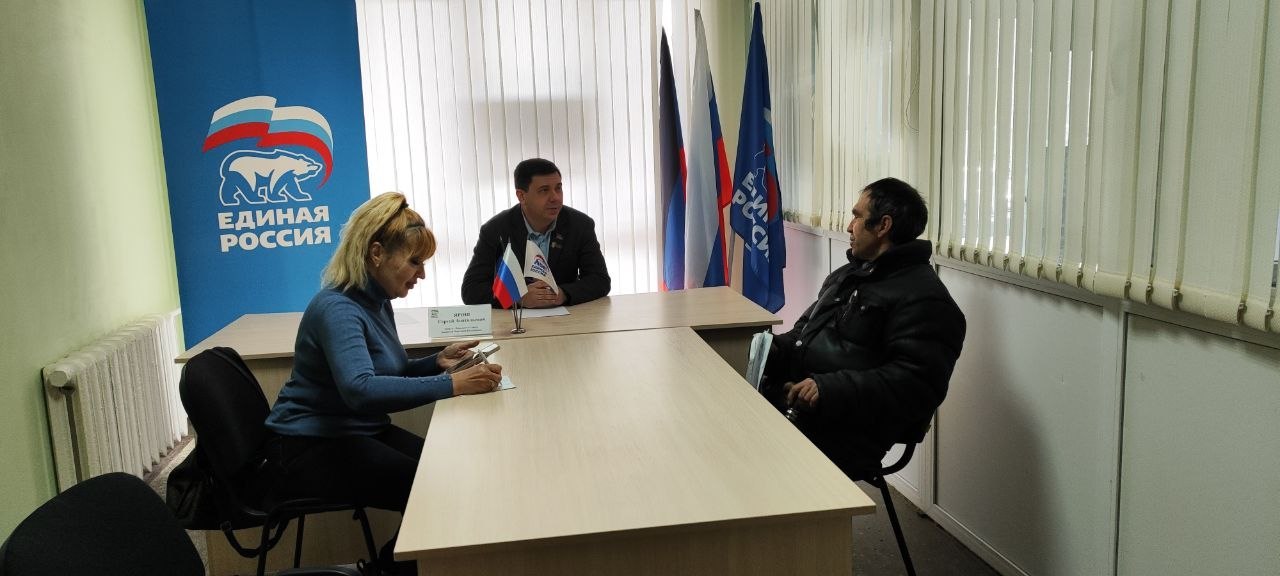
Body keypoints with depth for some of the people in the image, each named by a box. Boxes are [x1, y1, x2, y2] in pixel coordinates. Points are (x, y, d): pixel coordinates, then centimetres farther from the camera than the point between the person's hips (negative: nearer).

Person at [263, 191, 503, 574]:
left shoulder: (377, 301, 4)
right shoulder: (338, 309, -24)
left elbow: (388, 373, 15)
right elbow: (360, 389, -40)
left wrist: (437, 361, -3)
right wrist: (452, 385, -41)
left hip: (357, 433, 9)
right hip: (310, 448, -9)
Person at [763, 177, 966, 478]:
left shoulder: (925, 299, -7)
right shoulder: (845, 276, 22)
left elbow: (916, 384, -17)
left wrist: (830, 390, -25)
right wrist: (775, 348, 5)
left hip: (841, 438, -8)